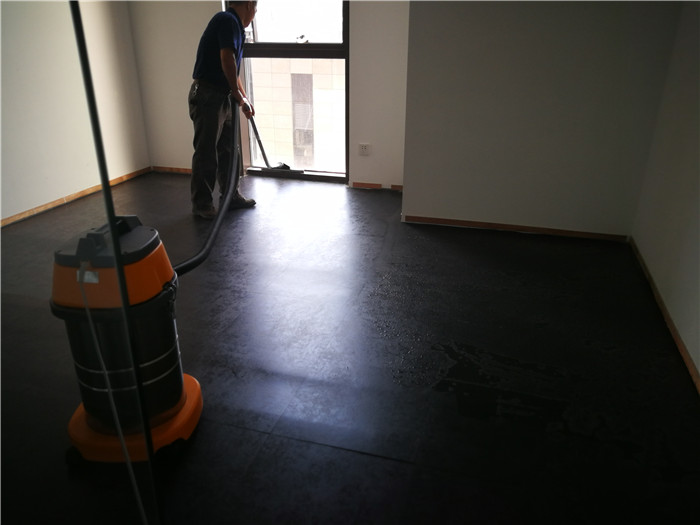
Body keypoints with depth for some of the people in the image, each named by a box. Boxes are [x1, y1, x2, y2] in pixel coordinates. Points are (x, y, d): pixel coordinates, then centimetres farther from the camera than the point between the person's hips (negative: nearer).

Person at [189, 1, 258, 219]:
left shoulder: (232, 24, 19)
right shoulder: (228, 20, -11)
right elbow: (227, 59, -22)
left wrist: (244, 99, 35)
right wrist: (239, 96, -12)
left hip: (222, 98, 10)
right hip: (207, 96, -10)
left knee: (228, 149, 14)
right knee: (206, 152, -3)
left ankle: (230, 195, 26)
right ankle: (201, 203, 7)